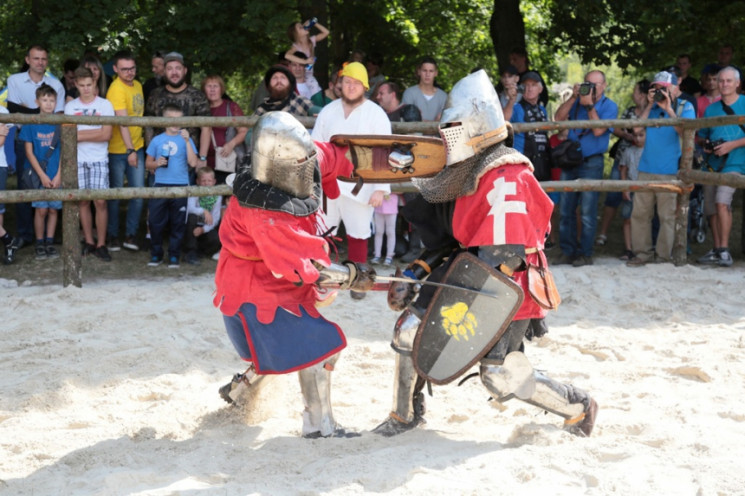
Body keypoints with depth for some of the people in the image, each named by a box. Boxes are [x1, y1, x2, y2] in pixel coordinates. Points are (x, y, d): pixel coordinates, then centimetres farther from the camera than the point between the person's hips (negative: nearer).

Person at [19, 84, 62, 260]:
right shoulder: (31, 123, -1)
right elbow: (29, 152, -1)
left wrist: (59, 175, -7)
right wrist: (42, 175, -8)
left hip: (57, 176, 1)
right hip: (39, 174, -1)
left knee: (53, 209, 5)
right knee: (41, 210, -3)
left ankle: (50, 243, 15)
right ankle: (40, 245, 7)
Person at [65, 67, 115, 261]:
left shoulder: (105, 105, 2)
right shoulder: (70, 107, 8)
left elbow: (106, 135, -7)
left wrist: (81, 135, -7)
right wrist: (95, 132, -4)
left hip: (99, 160, -2)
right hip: (78, 160, 2)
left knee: (100, 201, -7)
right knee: (83, 201, 4)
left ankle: (101, 244, 0)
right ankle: (89, 242, 14)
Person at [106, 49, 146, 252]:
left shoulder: (137, 85, 10)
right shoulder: (116, 90, -16)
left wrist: (137, 147, 16)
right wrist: (130, 150, -28)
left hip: (136, 148, 6)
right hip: (118, 150, -6)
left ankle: (131, 235, 10)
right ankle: (113, 236, 14)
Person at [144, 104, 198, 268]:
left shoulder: (186, 140, 3)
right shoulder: (157, 140, 6)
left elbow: (193, 163, -8)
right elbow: (148, 163, 12)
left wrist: (187, 140, -13)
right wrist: (156, 164, -10)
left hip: (180, 186, -1)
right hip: (160, 186, 1)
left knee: (178, 224, 5)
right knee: (155, 222, 2)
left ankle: (174, 256, 16)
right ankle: (156, 254, 15)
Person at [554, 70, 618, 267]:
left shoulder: (609, 106, -2)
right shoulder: (578, 101, 11)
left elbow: (598, 130, -15)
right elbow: (559, 117, -2)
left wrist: (590, 105, -16)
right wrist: (573, 97, -8)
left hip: (591, 163, -5)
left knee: (588, 211, -4)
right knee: (566, 209, 5)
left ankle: (585, 254, 2)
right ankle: (567, 251, 12)